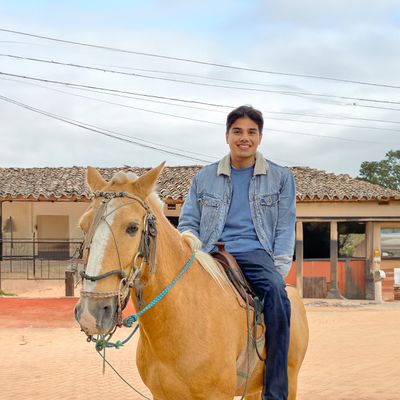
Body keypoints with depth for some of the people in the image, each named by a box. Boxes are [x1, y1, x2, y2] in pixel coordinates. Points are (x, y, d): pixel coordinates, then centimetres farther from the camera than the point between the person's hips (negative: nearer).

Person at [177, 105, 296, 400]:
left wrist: (278, 270, -4)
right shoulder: (204, 178, 16)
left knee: (277, 294, -34)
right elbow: (188, 223, 15)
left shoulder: (281, 177, 14)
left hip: (255, 252, -1)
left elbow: (285, 228, 10)